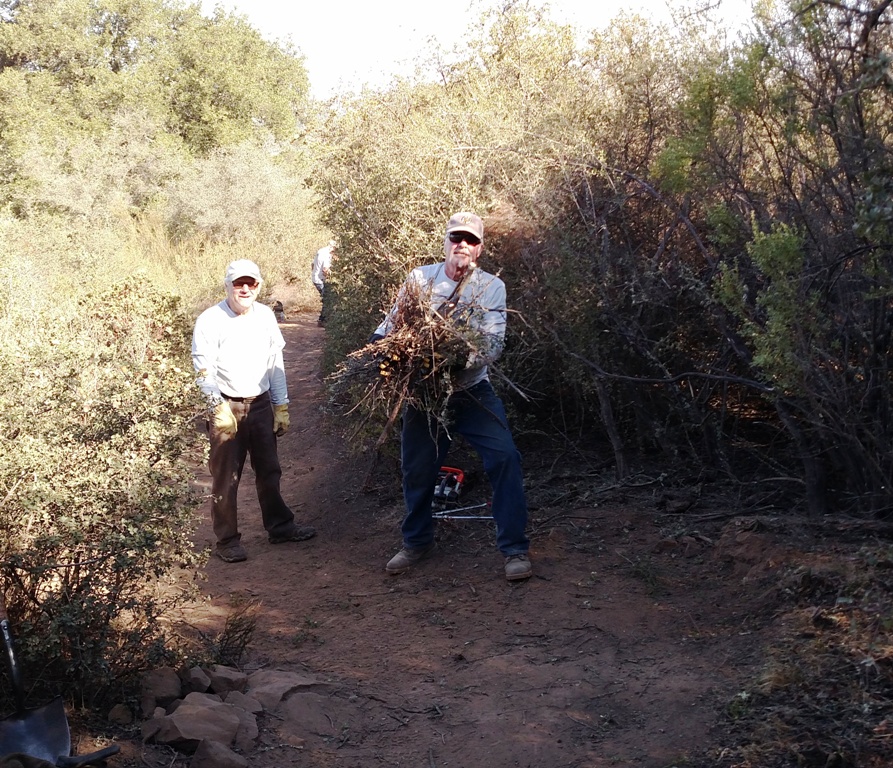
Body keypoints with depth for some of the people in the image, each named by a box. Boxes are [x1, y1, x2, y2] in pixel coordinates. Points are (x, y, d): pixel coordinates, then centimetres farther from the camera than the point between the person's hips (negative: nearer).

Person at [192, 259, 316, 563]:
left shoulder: (265, 316, 4)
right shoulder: (210, 321, -10)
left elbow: (275, 363, 9)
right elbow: (204, 370, -12)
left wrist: (281, 407, 8)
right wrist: (220, 409, -19)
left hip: (261, 404, 5)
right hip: (226, 407, -4)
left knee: (269, 471, 15)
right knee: (225, 478, 2)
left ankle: (280, 526, 29)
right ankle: (227, 540, 13)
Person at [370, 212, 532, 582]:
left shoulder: (491, 287, -4)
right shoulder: (419, 278, 1)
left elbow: (494, 342, -15)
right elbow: (392, 323, 3)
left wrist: (458, 366, -32)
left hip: (472, 390, -1)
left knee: (504, 458, -15)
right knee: (417, 469, 10)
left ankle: (515, 549, -3)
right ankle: (417, 541, 34)